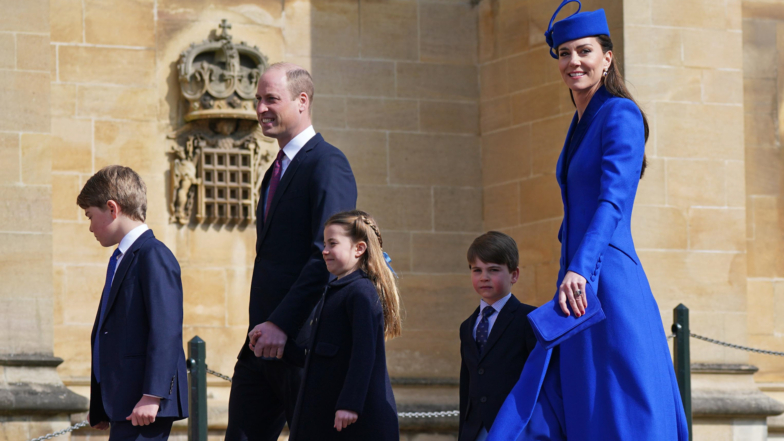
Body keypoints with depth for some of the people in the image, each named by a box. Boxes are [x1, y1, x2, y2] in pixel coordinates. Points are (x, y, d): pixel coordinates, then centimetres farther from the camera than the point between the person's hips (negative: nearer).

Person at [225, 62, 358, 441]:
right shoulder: (277, 171, 21)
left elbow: (328, 255, -20)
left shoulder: (327, 164, -10)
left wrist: (282, 324, -24)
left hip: (302, 340, -9)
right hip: (265, 340, 9)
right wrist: (262, 327, 14)